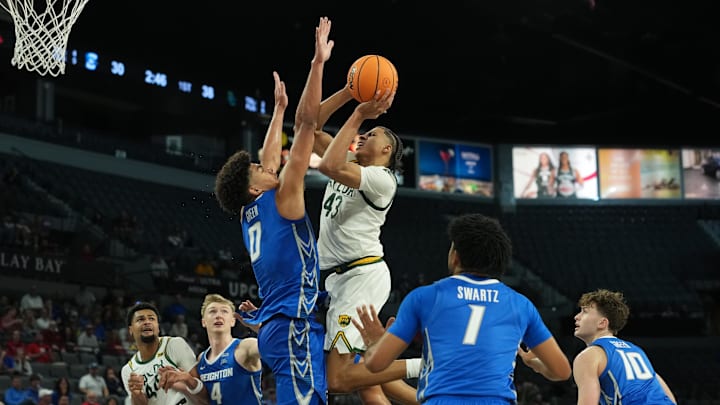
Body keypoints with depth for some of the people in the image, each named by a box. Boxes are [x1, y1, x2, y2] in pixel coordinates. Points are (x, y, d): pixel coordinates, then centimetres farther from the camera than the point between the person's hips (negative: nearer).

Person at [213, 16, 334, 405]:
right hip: (293, 325, -9)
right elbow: (306, 124, -5)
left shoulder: (251, 212, 16)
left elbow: (269, 161, 33)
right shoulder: (280, 201, -4)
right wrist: (318, 62, -4)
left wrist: (278, 108, 41)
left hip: (275, 326, 9)